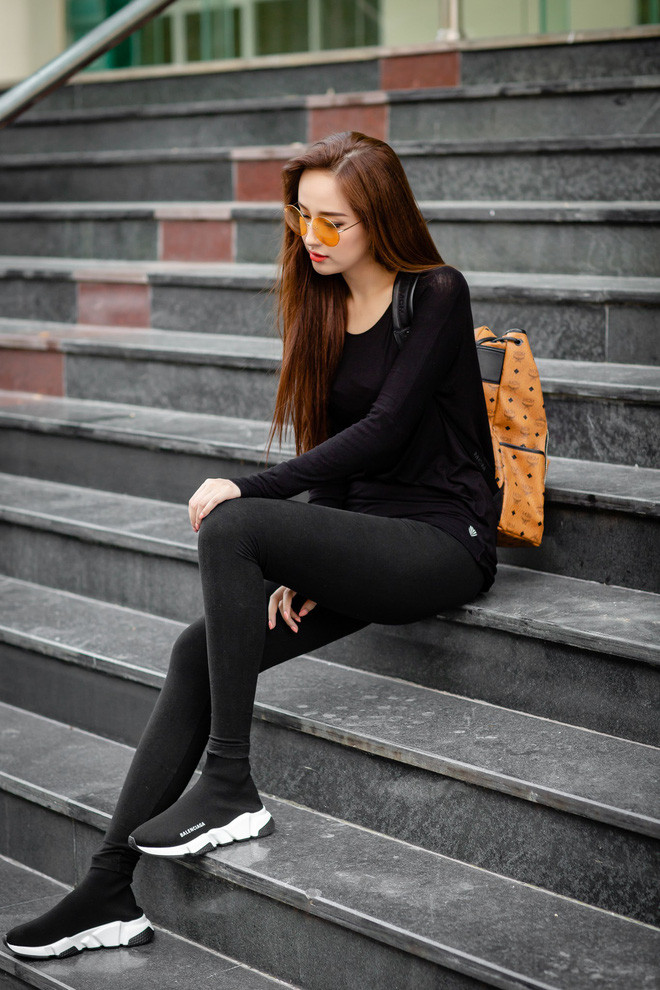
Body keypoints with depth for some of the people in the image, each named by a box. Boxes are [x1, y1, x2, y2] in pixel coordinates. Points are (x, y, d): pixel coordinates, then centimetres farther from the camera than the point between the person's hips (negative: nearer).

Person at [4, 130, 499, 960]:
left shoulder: (436, 296, -7)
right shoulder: (325, 308, 14)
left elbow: (383, 429, -17)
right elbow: (333, 450, 11)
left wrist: (249, 488, -19)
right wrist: (299, 571, -2)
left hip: (442, 541, -7)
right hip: (364, 541, 7)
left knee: (232, 527, -28)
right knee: (198, 651, -10)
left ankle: (229, 790, -20)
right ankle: (110, 890, -9)